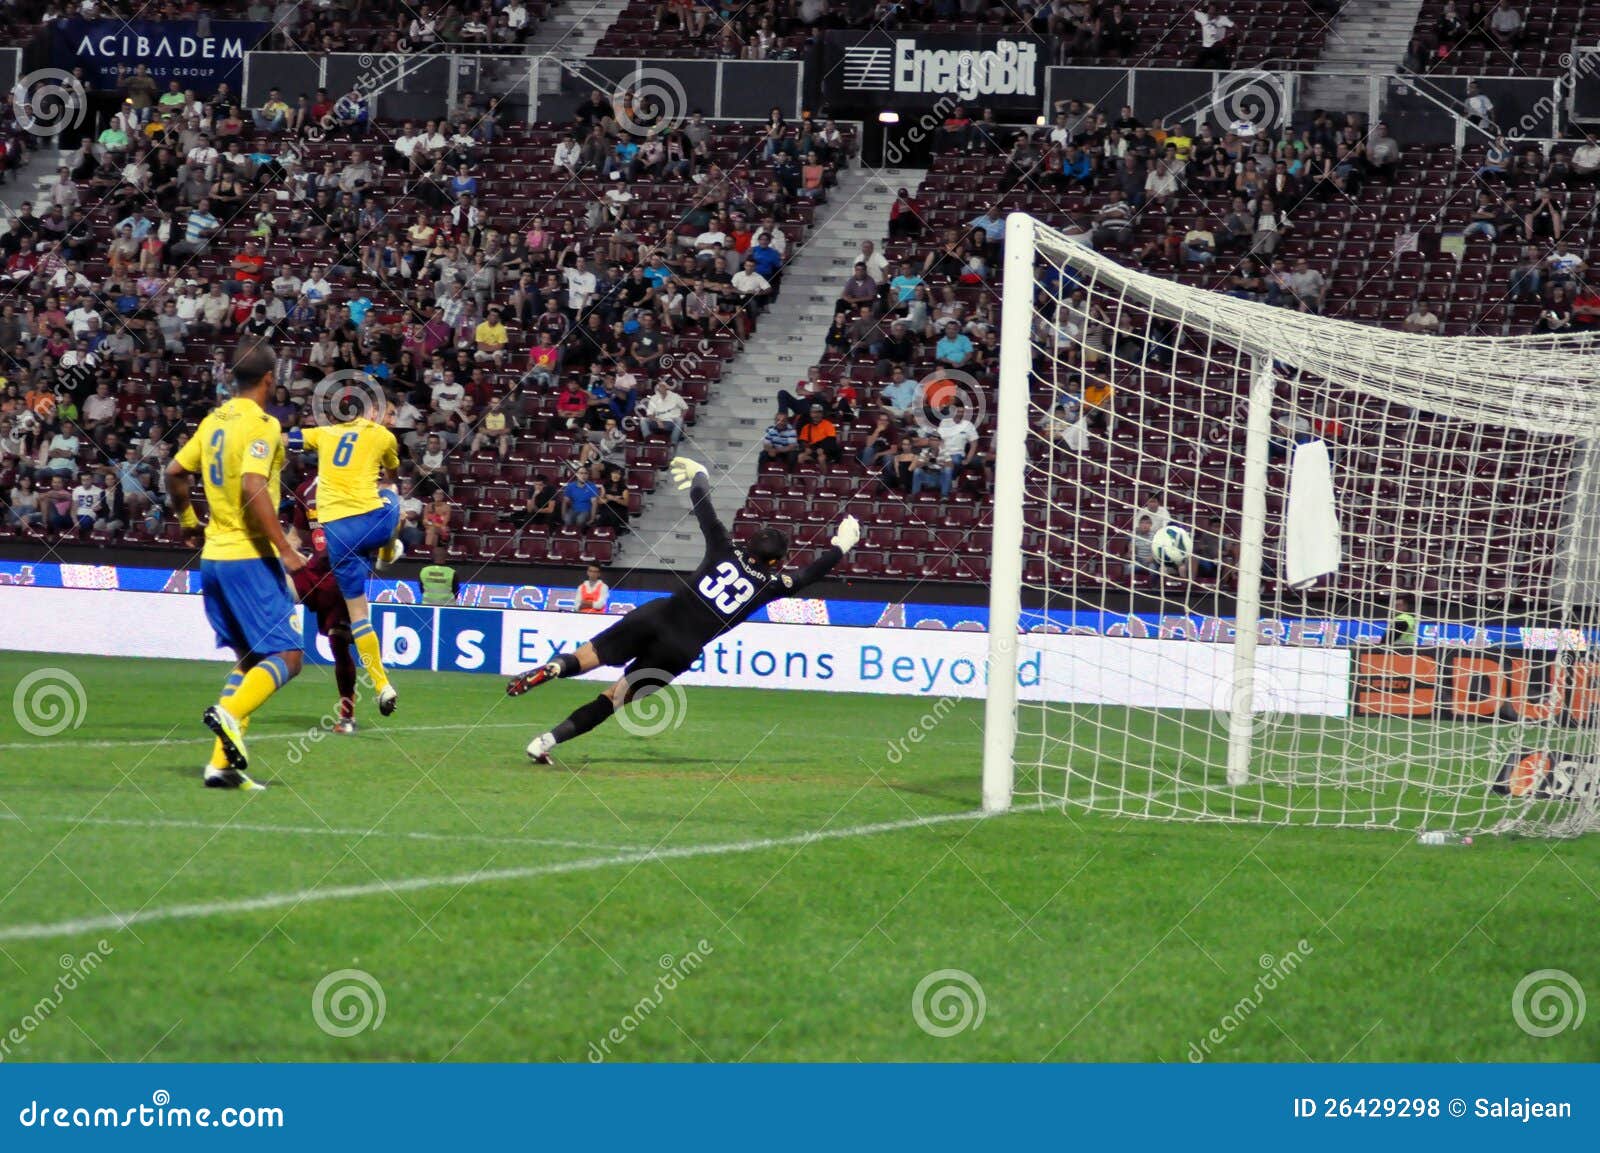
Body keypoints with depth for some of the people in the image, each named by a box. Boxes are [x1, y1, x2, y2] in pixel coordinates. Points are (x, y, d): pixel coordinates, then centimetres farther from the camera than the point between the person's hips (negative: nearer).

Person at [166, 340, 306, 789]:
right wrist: (285, 550, -22)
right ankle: (230, 713, -30)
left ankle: (222, 763, 4)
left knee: (250, 659, 15)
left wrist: (187, 519, 31)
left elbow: (174, 472, 16)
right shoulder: (262, 425, -13)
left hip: (214, 556, 8)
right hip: (250, 556, -8)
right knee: (287, 656, -6)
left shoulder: (214, 420, 11)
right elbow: (253, 487, -24)